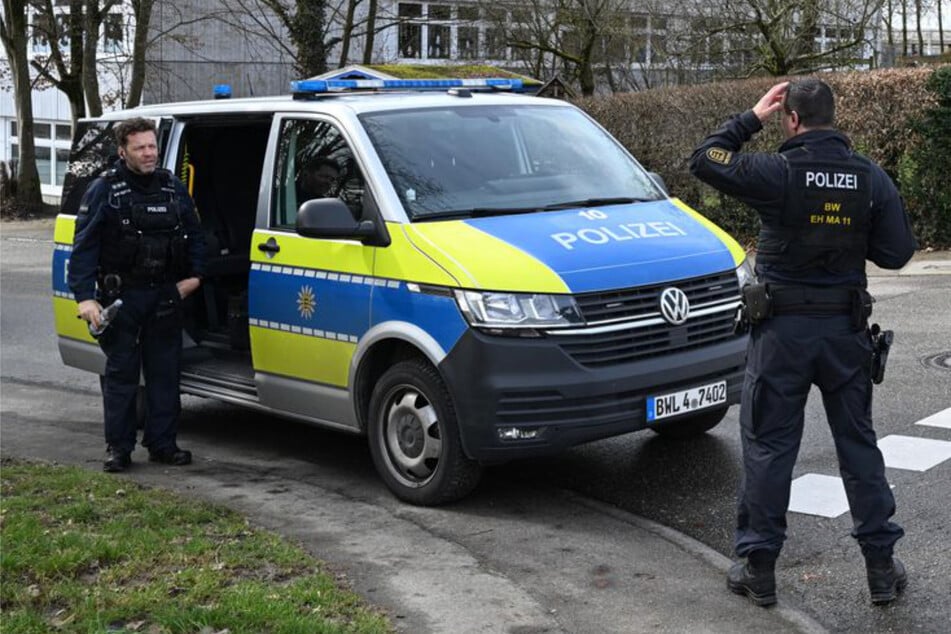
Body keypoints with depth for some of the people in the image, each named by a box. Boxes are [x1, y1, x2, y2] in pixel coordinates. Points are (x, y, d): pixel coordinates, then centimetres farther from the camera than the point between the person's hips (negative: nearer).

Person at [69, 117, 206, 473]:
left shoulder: (174, 189, 9)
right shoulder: (104, 191, -5)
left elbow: (194, 235, 19)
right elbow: (83, 247, -8)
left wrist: (194, 274, 6)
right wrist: (85, 297, -16)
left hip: (166, 297, 4)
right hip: (122, 297, -4)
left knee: (165, 373, 7)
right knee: (121, 374, 0)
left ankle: (162, 444, 15)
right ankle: (118, 449, 7)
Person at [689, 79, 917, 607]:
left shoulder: (777, 173, -15)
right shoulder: (871, 178, -5)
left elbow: (703, 160, -6)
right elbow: (897, 252, -3)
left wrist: (752, 118, 1)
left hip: (783, 330, -3)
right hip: (846, 330, 3)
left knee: (767, 447, 7)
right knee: (858, 444, 13)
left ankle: (759, 568, 12)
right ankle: (882, 566, 19)